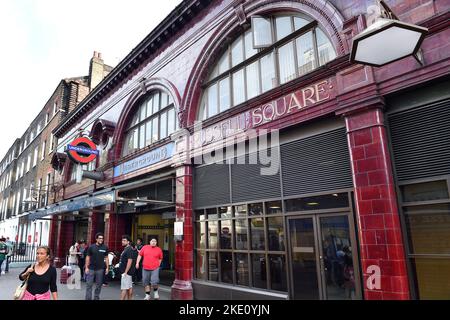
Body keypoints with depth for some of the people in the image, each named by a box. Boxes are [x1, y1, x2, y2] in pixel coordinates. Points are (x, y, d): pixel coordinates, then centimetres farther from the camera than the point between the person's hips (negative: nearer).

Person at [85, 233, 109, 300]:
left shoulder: (105, 248, 1)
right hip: (91, 269, -1)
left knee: (99, 285, 9)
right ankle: (88, 298, 10)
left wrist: (107, 267, 3)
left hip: (100, 269, 1)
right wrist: (86, 267, -2)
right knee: (89, 284, 1)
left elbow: (106, 258, 6)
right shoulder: (91, 247, -2)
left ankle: (96, 298, 22)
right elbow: (88, 257, 2)